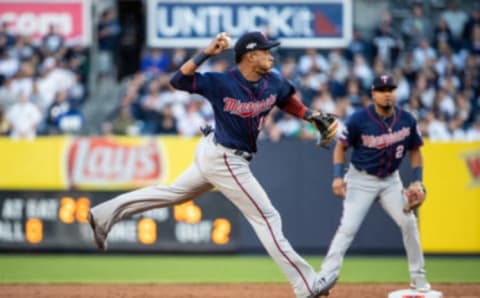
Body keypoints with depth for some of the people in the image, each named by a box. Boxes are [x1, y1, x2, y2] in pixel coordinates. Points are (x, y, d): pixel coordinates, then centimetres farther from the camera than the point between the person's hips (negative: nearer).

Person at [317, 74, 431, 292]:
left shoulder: (407, 120, -7)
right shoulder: (359, 119, -17)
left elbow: (415, 151, 6)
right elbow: (341, 146, -6)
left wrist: (417, 181, -4)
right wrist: (338, 176, -16)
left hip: (391, 180, 3)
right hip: (361, 180, -3)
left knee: (408, 222, -6)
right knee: (348, 227, -15)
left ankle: (418, 278, 9)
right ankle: (325, 277, -14)